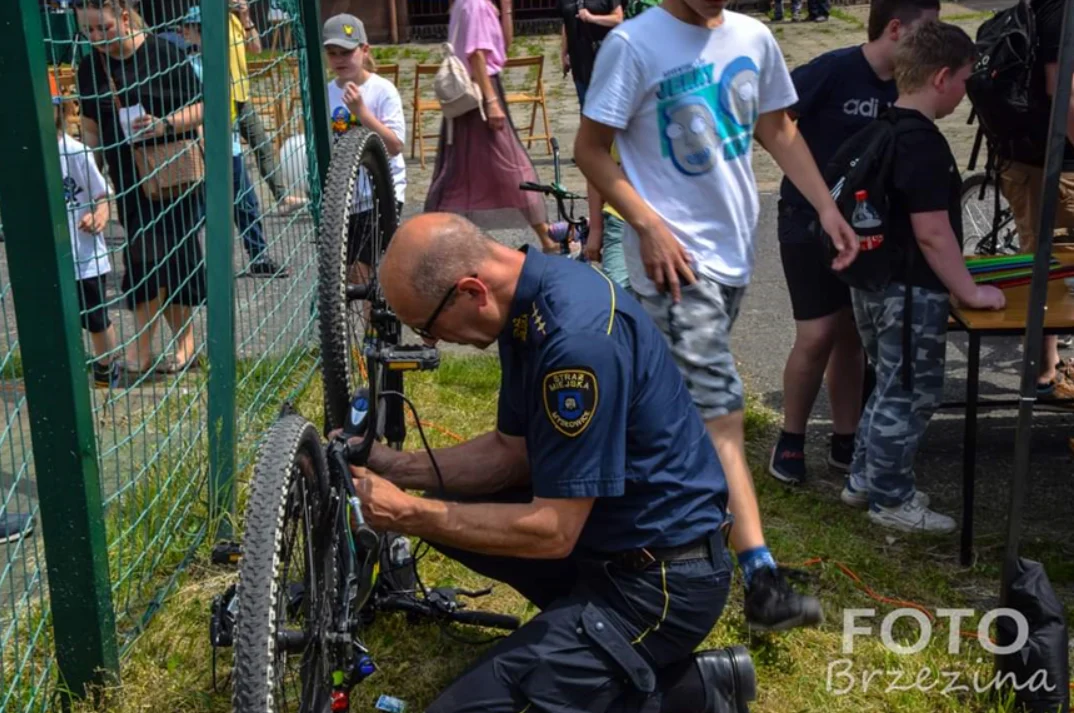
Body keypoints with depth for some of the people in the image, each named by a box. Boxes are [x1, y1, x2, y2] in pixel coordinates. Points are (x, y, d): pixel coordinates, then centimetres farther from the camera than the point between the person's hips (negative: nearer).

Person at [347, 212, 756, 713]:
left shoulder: (579, 336, -29)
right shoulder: (527, 297, 0)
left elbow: (553, 533, -25)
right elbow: (512, 450, 10)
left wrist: (408, 515, -18)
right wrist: (394, 468, 0)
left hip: (660, 577, -10)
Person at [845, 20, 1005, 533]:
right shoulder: (923, 143, -22)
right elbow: (932, 233, -24)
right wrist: (969, 292, -14)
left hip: (876, 280, 10)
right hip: (909, 291, -9)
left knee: (890, 387, 21)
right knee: (910, 394, 4)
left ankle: (865, 480, 31)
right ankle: (891, 500, 15)